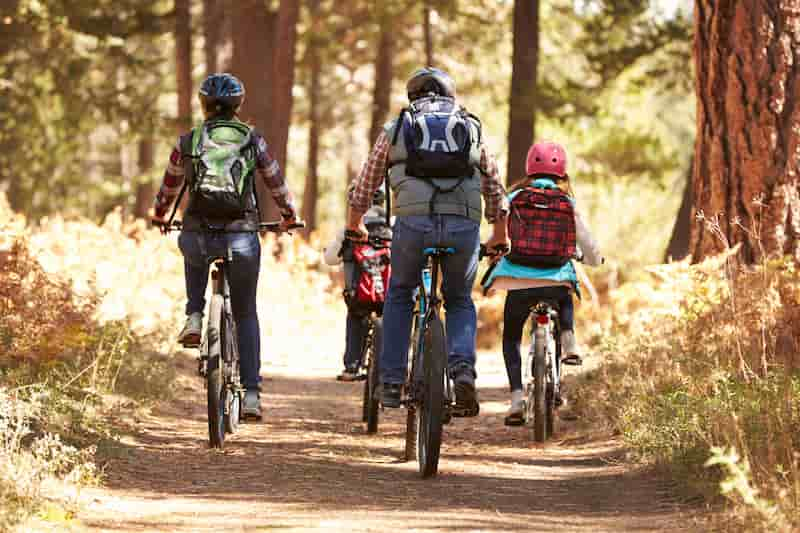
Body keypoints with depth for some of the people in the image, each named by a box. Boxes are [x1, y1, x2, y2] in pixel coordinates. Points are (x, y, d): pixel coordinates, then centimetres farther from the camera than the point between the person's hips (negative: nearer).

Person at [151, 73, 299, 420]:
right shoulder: (252, 140, 5)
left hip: (198, 237, 1)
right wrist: (289, 216, 36)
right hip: (242, 238, 0)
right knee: (246, 314, 16)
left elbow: (170, 186, 21)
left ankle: (194, 319, 19)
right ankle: (252, 394, 7)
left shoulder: (188, 142, 7)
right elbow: (275, 183, 16)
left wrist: (159, 216, 42)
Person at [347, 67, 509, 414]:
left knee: (400, 295, 25)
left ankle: (392, 382, 17)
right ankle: (463, 369, -4)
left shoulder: (396, 128, 20)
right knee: (460, 301, 23)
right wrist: (500, 236, 43)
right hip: (464, 226, 1)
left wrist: (354, 226, 45)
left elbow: (364, 186, 27)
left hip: (414, 221, -1)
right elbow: (495, 190, 28)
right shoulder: (471, 129, 23)